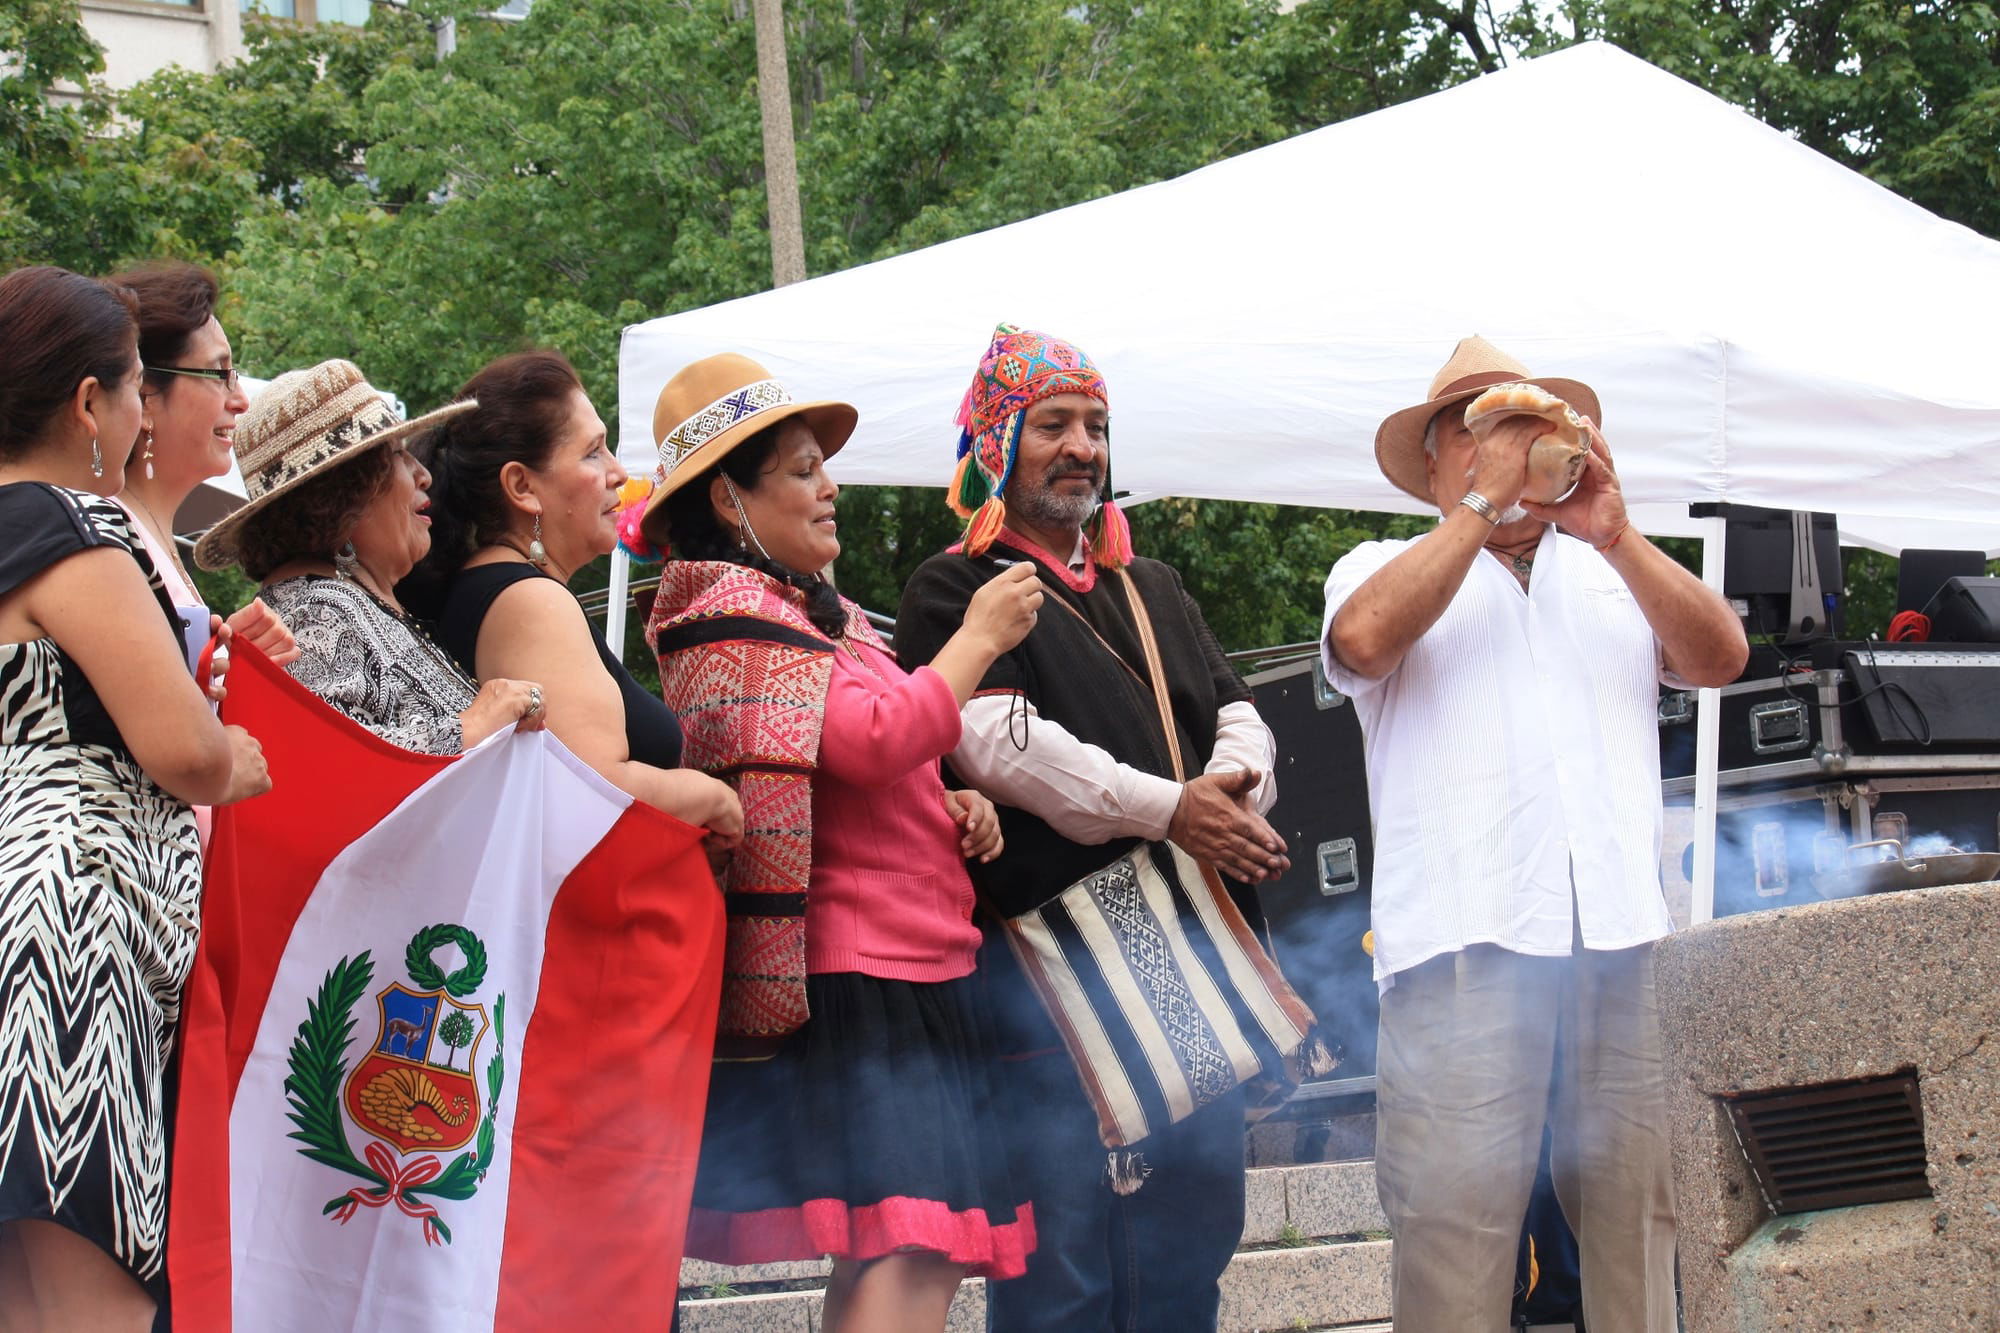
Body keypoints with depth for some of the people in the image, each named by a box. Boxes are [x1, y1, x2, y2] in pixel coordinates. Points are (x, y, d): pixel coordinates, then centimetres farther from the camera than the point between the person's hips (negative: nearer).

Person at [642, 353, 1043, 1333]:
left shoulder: (815, 614, 22)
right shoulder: (735, 621, -10)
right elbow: (875, 738, -22)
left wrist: (953, 810, 10)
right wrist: (981, 636, -8)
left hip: (916, 971, 10)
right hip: (852, 975, -10)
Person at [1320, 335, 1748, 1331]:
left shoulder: (1618, 574, 24)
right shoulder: (1383, 571, 16)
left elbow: (1720, 658, 7)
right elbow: (1362, 639, -8)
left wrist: (1614, 538, -5)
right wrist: (1483, 505, -2)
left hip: (1622, 939, 3)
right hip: (1463, 944, -3)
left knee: (1635, 1215, 2)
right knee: (1454, 1221, -10)